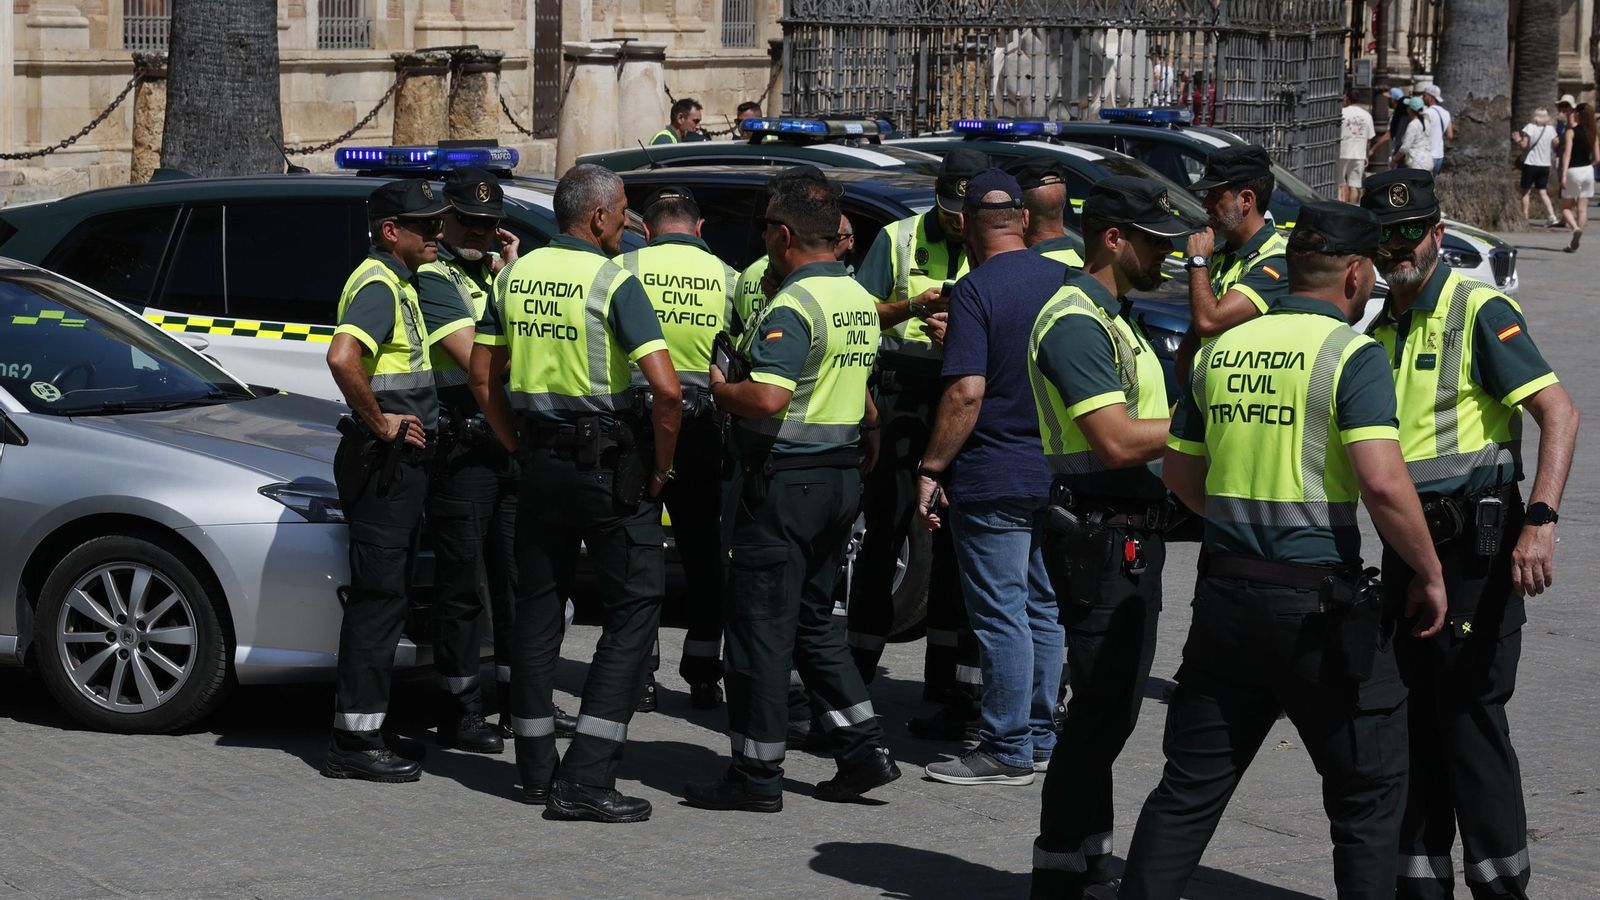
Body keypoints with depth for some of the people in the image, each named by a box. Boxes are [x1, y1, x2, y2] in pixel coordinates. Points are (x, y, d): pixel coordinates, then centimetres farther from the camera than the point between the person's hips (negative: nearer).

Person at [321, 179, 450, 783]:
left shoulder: (398, 283, 17)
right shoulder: (378, 285, -16)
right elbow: (342, 357, -33)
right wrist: (379, 422, -22)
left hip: (398, 461, 10)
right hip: (383, 462, -10)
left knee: (383, 596, 13)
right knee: (378, 597, -8)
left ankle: (361, 730, 20)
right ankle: (355, 742, -5)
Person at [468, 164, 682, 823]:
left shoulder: (517, 274, 7)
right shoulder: (612, 282, -13)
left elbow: (482, 375, 12)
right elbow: (665, 387, -21)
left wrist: (517, 446, 18)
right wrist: (661, 468, -8)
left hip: (539, 463, 6)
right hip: (609, 464, -6)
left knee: (537, 604, 16)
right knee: (634, 605, -1)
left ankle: (536, 766, 21)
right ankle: (586, 780, -8)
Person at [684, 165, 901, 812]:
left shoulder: (793, 305, -18)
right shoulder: (859, 300, 12)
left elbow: (767, 398, -27)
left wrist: (721, 390, -10)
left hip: (784, 480, -9)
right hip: (841, 475, 9)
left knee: (761, 626, -1)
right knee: (812, 621, 18)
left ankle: (756, 775, 4)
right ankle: (863, 751, 14)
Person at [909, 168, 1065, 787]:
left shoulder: (976, 291, -14)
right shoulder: (1066, 282, 7)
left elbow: (967, 392, -21)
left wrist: (932, 469, -14)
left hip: (993, 480, -7)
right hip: (1059, 474, 7)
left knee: (1001, 615, -3)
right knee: (1045, 609, 14)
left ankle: (1008, 751, 1)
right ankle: (1042, 738, 21)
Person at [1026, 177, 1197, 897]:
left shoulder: (1113, 319, 19)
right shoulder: (1076, 320, -16)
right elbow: (1116, 441, -24)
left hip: (1130, 533, 11)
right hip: (1101, 533, -11)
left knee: (1111, 704, 15)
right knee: (1103, 708, -9)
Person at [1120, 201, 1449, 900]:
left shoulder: (1222, 350, 9)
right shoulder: (1350, 354, -10)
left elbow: (1179, 472, 17)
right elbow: (1382, 482, -21)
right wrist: (1429, 575, -8)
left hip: (1225, 593, 6)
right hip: (1318, 599, -6)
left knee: (1190, 783, 12)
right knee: (1368, 788, 8)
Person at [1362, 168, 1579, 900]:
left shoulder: (1480, 312, -10)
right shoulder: (1379, 331, 13)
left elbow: (1559, 412, -18)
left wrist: (1540, 521, -29)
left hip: (1474, 544, -7)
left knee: (1470, 716, -6)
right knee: (1411, 720, 11)